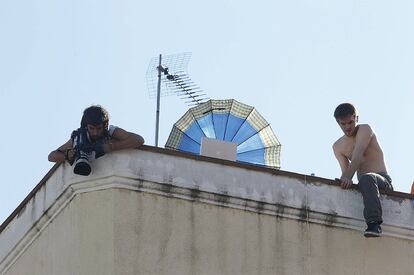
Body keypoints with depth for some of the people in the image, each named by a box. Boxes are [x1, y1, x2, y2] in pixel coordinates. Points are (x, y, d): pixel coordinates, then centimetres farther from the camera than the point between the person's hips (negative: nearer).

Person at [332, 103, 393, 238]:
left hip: (383, 180, -6)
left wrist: (347, 177, -36)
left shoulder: (365, 129, -4)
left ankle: (374, 224, -53)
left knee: (366, 179, -40)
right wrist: (343, 180, -22)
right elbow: (345, 170, 2)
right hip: (362, 183, 6)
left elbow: (358, 157, -21)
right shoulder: (337, 147, 13)